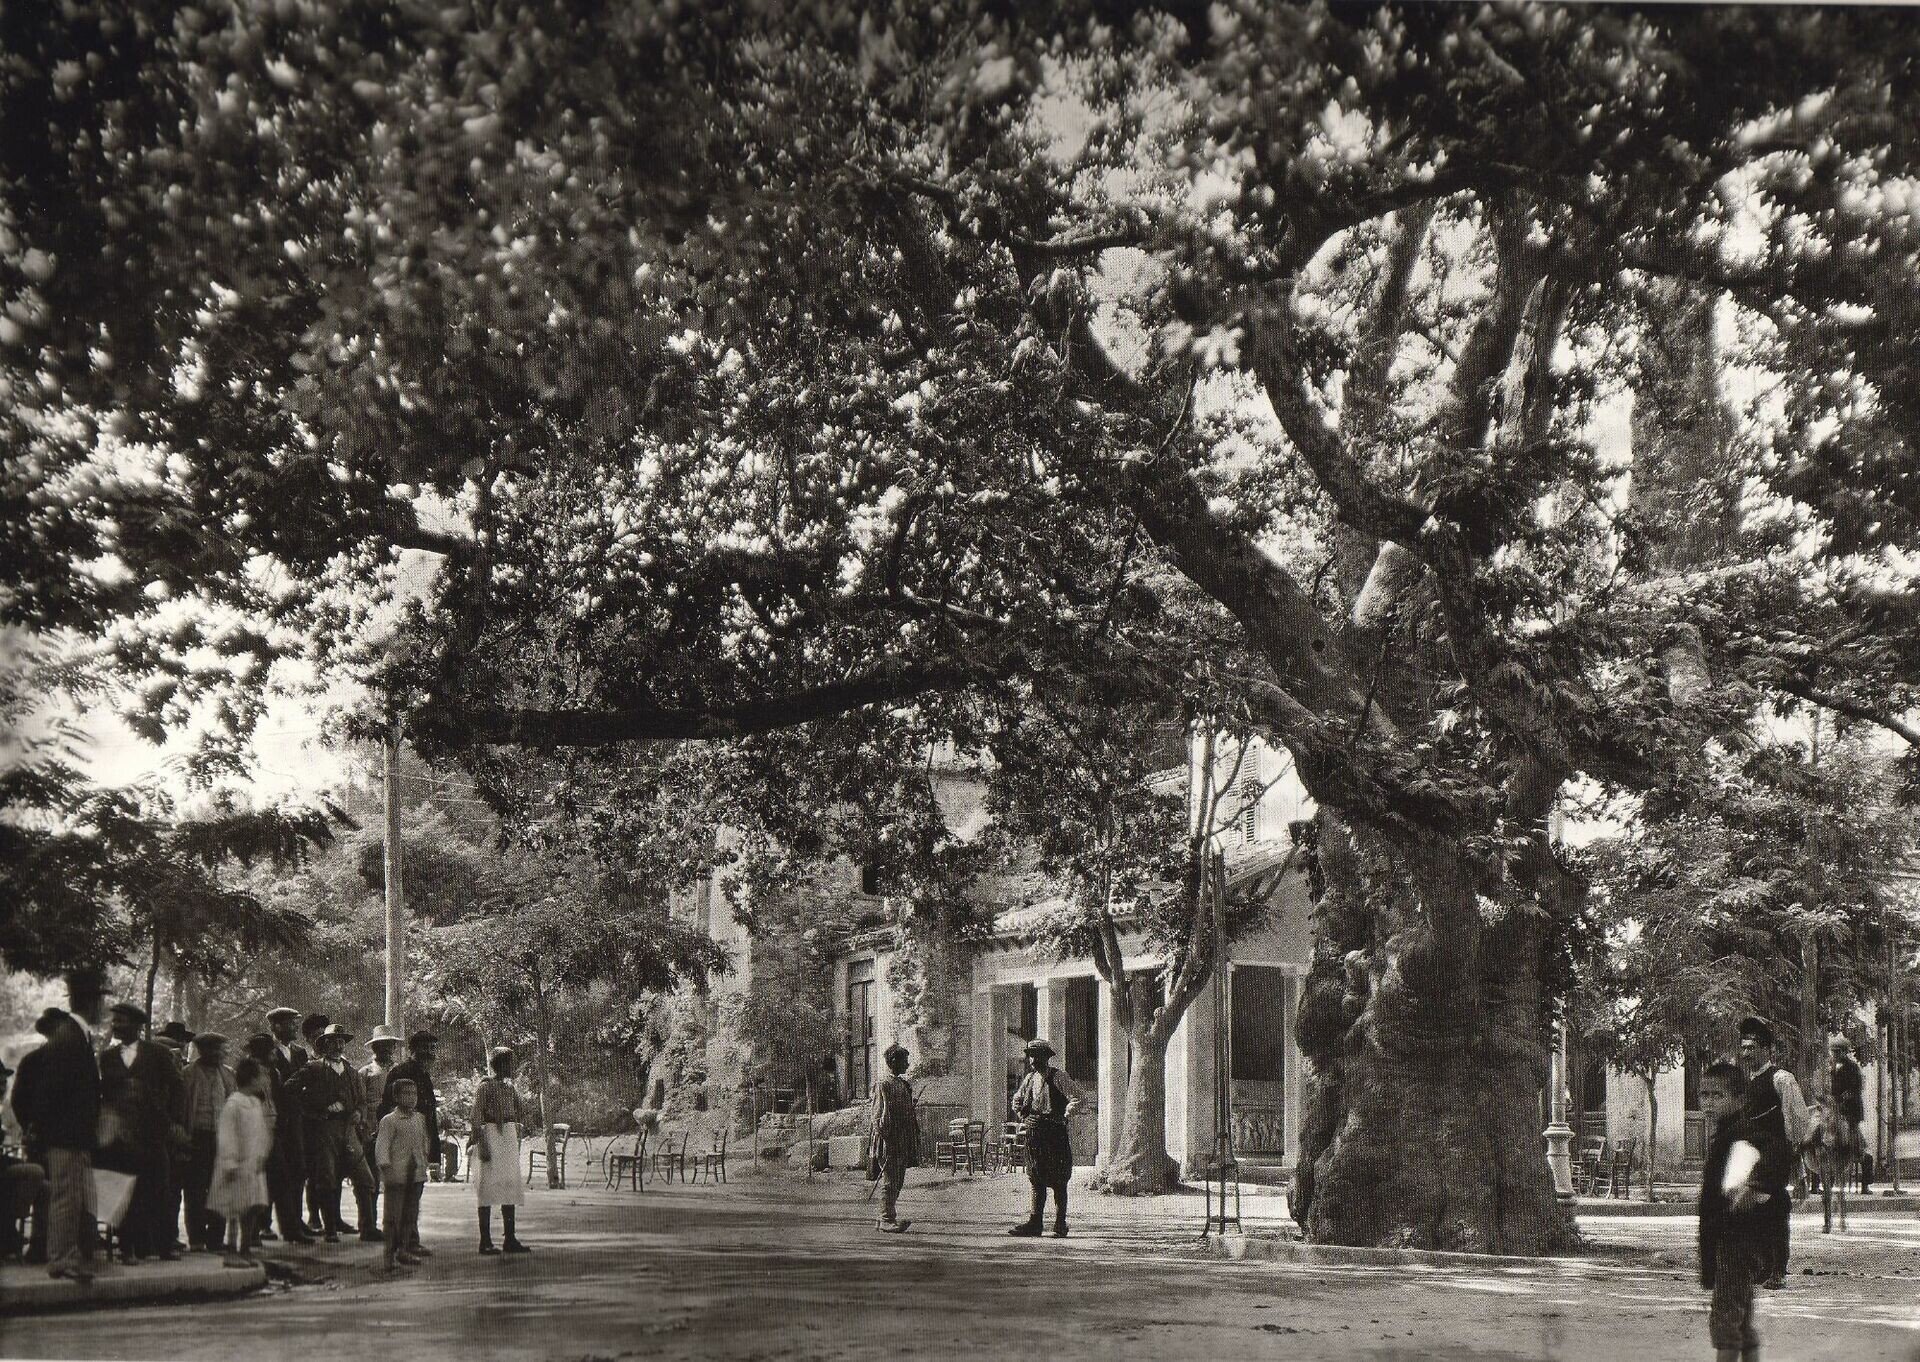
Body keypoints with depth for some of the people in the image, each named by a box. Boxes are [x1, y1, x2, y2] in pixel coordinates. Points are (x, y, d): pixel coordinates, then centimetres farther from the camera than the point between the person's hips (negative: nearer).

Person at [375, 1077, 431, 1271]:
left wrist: (425, 1161, 18)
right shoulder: (389, 1121, -7)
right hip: (397, 1174, -6)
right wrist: (386, 1168, -21)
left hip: (416, 1174, 6)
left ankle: (405, 1250, 18)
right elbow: (382, 1146, -12)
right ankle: (392, 1254, -2)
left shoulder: (420, 1119, 12)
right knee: (394, 1216, -5)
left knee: (411, 1213, 9)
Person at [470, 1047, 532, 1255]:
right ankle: (485, 1241, -5)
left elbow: (521, 1111, 27)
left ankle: (510, 1239, 10)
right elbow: (476, 1118, -14)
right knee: (488, 1187, -6)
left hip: (509, 1138, 8)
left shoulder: (509, 1087, 13)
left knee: (510, 1188, 7)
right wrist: (482, 1145, -19)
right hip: (490, 1136, -8)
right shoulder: (485, 1087, -8)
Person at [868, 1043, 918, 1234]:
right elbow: (877, 1117, -12)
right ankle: (887, 1220, -5)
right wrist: (883, 1138, -19)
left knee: (897, 1182, 10)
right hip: (889, 1143, -8)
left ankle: (885, 1218, 16)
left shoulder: (905, 1085, 16)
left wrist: (914, 1144, 21)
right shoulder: (883, 1086, -9)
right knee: (889, 1182, -7)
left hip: (903, 1144, 8)